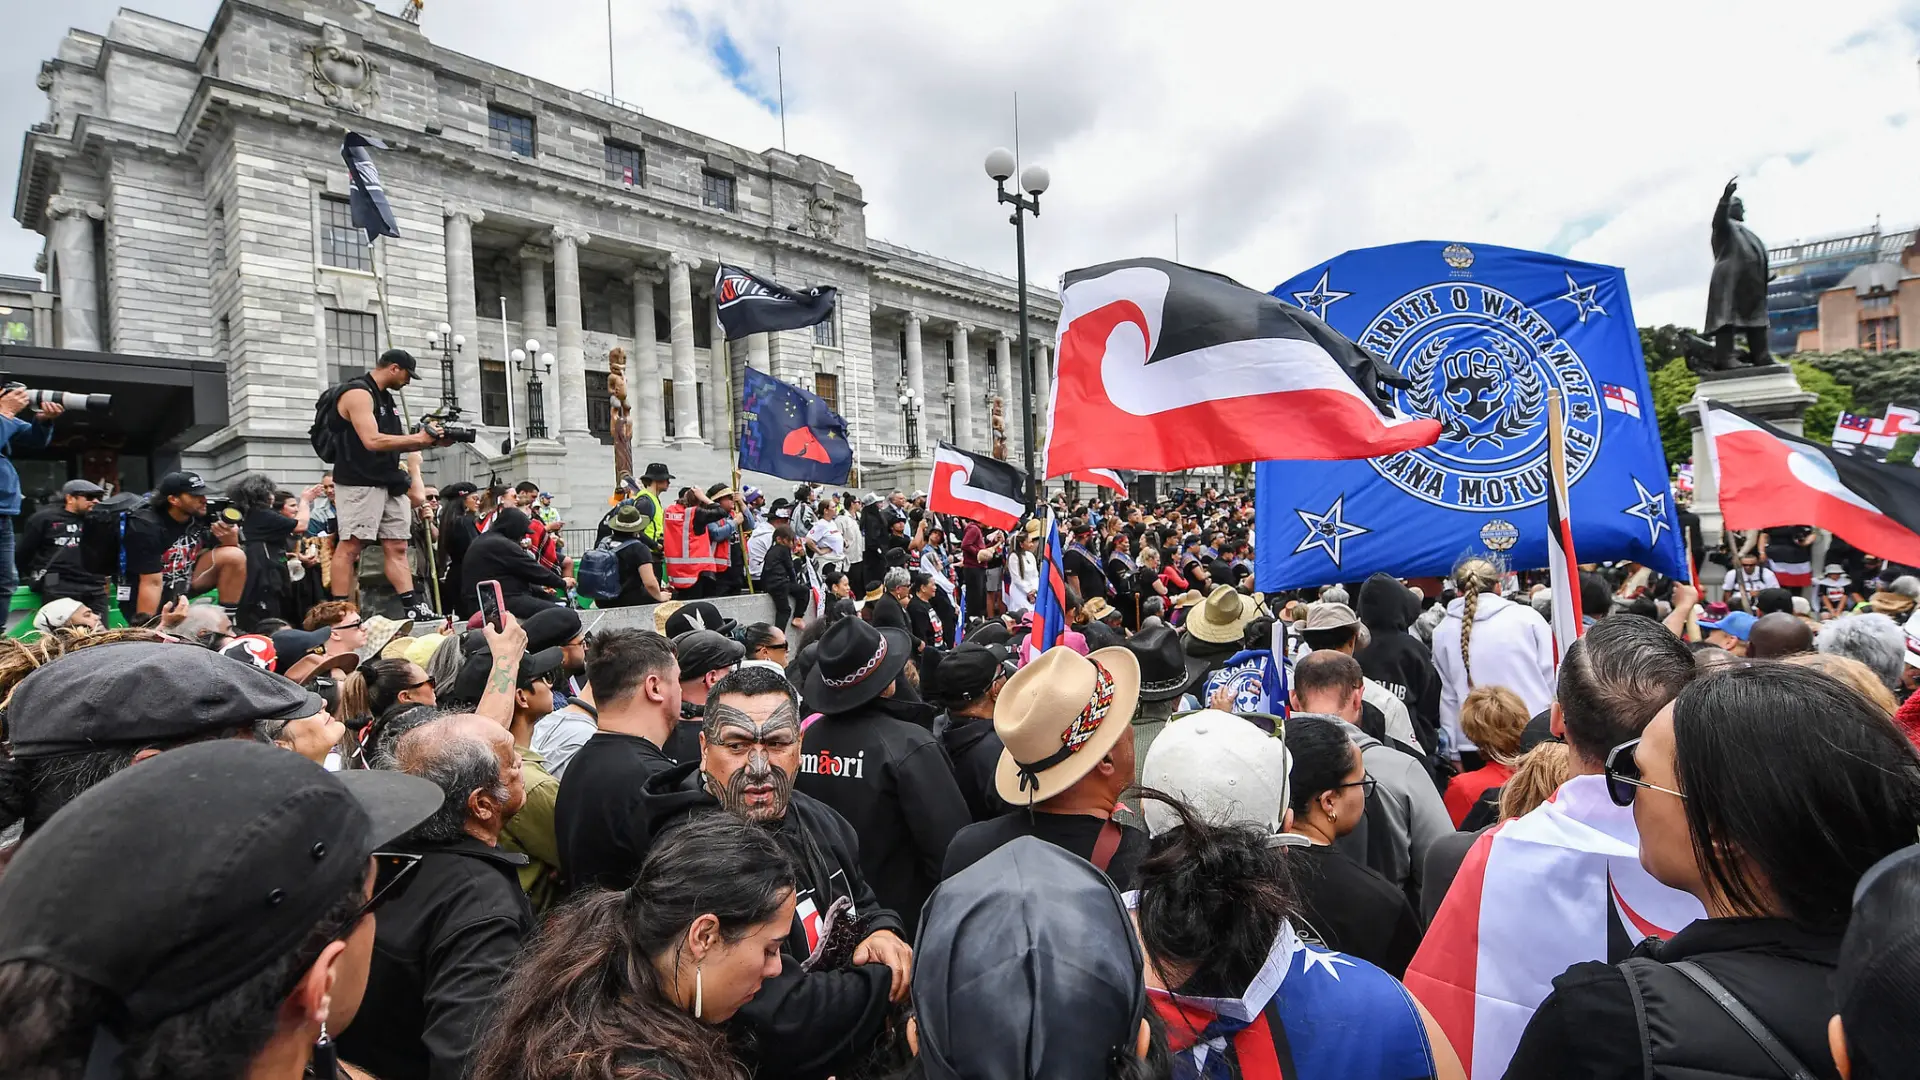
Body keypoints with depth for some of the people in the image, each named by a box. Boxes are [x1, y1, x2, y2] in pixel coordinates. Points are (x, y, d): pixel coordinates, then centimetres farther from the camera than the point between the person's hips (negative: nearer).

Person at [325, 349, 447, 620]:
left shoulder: (385, 397, 19)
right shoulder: (358, 393, -10)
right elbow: (372, 441, -21)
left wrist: (431, 440, 8)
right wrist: (418, 439, -14)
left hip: (388, 483, 9)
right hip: (359, 483, -9)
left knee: (397, 546, 4)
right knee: (350, 546, -8)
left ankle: (412, 607, 3)